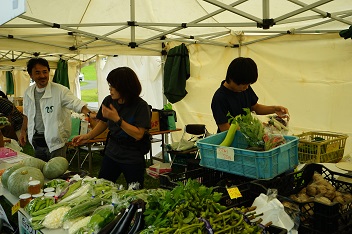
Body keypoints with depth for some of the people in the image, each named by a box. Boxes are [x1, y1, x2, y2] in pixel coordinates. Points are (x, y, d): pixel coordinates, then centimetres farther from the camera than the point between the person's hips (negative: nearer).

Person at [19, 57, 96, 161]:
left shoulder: (60, 90, -13)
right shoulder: (28, 92, 6)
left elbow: (76, 103, -23)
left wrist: (89, 113, -40)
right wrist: (23, 131, 18)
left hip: (55, 141, -5)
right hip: (36, 141, 6)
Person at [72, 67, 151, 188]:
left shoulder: (141, 106, -16)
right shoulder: (108, 101, -1)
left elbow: (138, 134, -22)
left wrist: (117, 119, -27)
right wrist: (88, 136, 2)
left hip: (133, 159, -4)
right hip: (111, 153, 5)